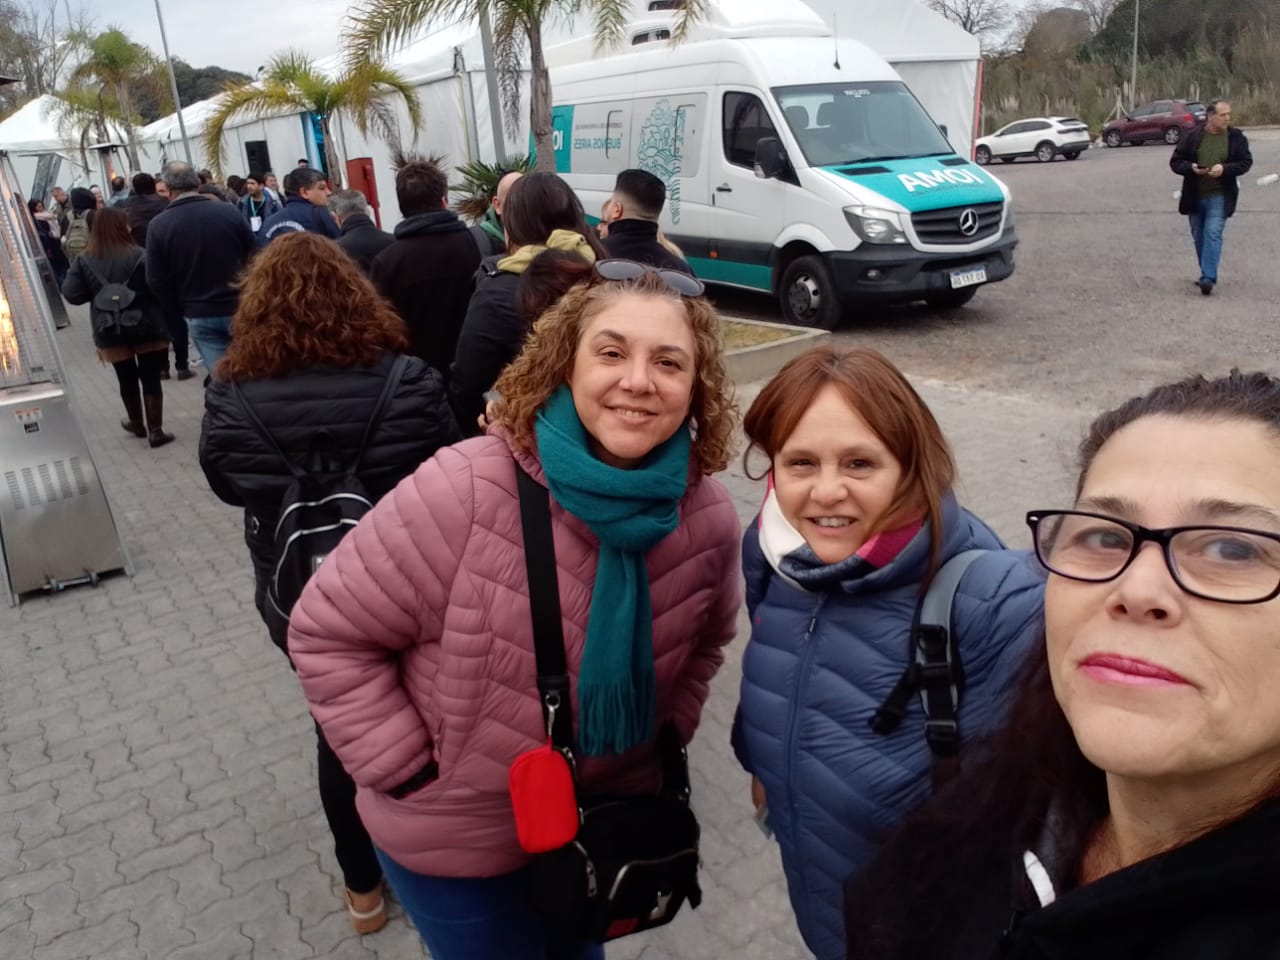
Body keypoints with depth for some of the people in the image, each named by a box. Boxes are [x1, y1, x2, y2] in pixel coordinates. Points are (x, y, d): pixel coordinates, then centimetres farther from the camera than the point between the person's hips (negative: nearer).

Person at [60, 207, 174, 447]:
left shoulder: (84, 261, -3)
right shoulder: (139, 255, -12)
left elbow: (71, 294, -5)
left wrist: (97, 292, 11)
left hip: (111, 332, 3)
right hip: (147, 328, -3)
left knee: (127, 380, 18)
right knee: (151, 379, 3)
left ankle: (137, 424, 34)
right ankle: (155, 431, 2)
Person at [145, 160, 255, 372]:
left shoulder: (158, 225, -4)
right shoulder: (229, 212, -5)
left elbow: (156, 279, -3)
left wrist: (178, 311, 10)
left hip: (199, 316, 0)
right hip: (239, 309, 0)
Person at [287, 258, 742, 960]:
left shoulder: (709, 519, -15)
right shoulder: (466, 490, -29)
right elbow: (328, 633, -19)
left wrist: (666, 737, -2)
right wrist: (412, 774, -18)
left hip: (605, 819, 4)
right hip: (454, 837, -3)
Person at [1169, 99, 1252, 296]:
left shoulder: (1237, 137, -1)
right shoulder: (1192, 136, -1)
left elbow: (1246, 162, 0)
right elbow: (1175, 162, 2)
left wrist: (1225, 169, -18)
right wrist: (1191, 168, -18)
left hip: (1219, 196, -2)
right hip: (1195, 197, 2)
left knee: (1213, 234, -15)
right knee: (1199, 237, 11)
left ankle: (1208, 278, -18)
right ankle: (1208, 275, 27)